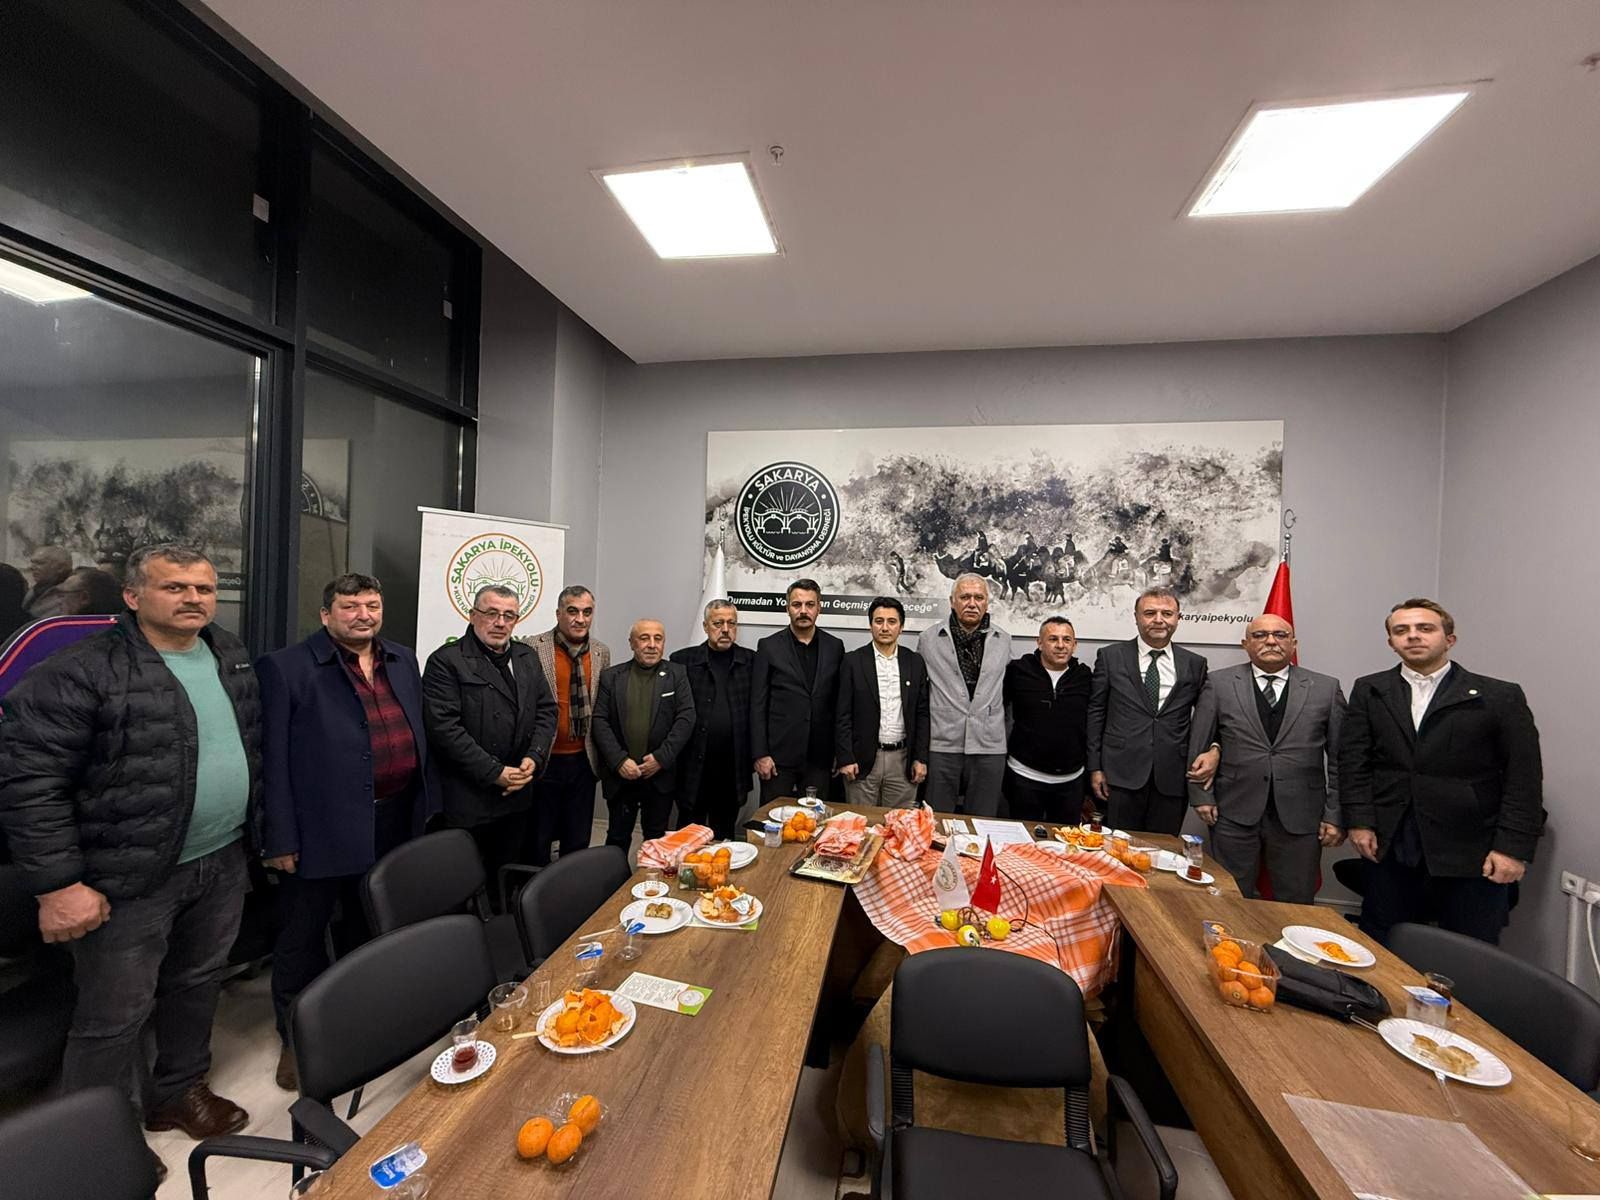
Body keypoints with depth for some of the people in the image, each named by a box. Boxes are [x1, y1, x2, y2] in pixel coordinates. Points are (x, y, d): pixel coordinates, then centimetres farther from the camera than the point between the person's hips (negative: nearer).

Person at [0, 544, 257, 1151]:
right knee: (115, 1016, 10)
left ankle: (180, 1090, 43)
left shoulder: (229, 654, 4)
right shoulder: (81, 671, -16)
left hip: (222, 864, 6)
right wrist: (58, 883, -17)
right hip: (128, 878, -6)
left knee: (197, 986, 21)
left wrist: (259, 828, 13)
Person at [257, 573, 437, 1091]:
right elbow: (272, 758, -10)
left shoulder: (403, 660, 7)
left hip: (395, 821, 5)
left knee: (370, 928, 22)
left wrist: (430, 806, 9)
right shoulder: (286, 668, -9)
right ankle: (296, 1039, 34)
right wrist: (280, 838, -12)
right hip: (322, 828, -5)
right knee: (303, 938, 13)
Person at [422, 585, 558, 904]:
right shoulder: (446, 661, -8)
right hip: (467, 800, -5)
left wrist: (533, 758, -5)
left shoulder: (527, 657, 10)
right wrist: (495, 773, -16)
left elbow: (546, 711, 11)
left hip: (516, 793, 5)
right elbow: (444, 727, -16)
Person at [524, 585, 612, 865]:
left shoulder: (602, 652, 4)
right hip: (544, 760, -3)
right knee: (538, 841, 12)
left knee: (578, 841, 15)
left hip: (583, 761, 4)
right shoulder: (534, 648, -9)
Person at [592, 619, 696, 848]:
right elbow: (600, 721, -3)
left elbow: (686, 718, -6)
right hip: (620, 774, 1)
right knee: (617, 838, 13)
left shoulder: (677, 674, 0)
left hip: (660, 774, 0)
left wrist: (661, 757, -13)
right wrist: (619, 761, -13)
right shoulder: (610, 676, 2)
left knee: (657, 839, 14)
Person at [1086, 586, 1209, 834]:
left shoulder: (1195, 664, 7)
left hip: (1172, 778, 2)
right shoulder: (1110, 656, 1)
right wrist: (1095, 767, -2)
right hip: (1121, 775, -2)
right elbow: (1095, 713, 1)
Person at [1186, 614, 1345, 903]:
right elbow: (1198, 744, 3)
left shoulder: (1326, 688, 5)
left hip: (1299, 816, 1)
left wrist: (1335, 815, 1)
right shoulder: (1219, 683, 1)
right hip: (1234, 813, -1)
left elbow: (1339, 758, 5)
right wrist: (1202, 797, -1)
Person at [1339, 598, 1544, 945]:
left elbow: (1524, 777, -2)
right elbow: (1354, 761, 2)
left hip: (1472, 855, -1)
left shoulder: (1501, 697, 0)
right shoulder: (1368, 691, 4)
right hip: (1390, 849, 2)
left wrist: (1514, 848, -8)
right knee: (1377, 952, 12)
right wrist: (1359, 822, -5)